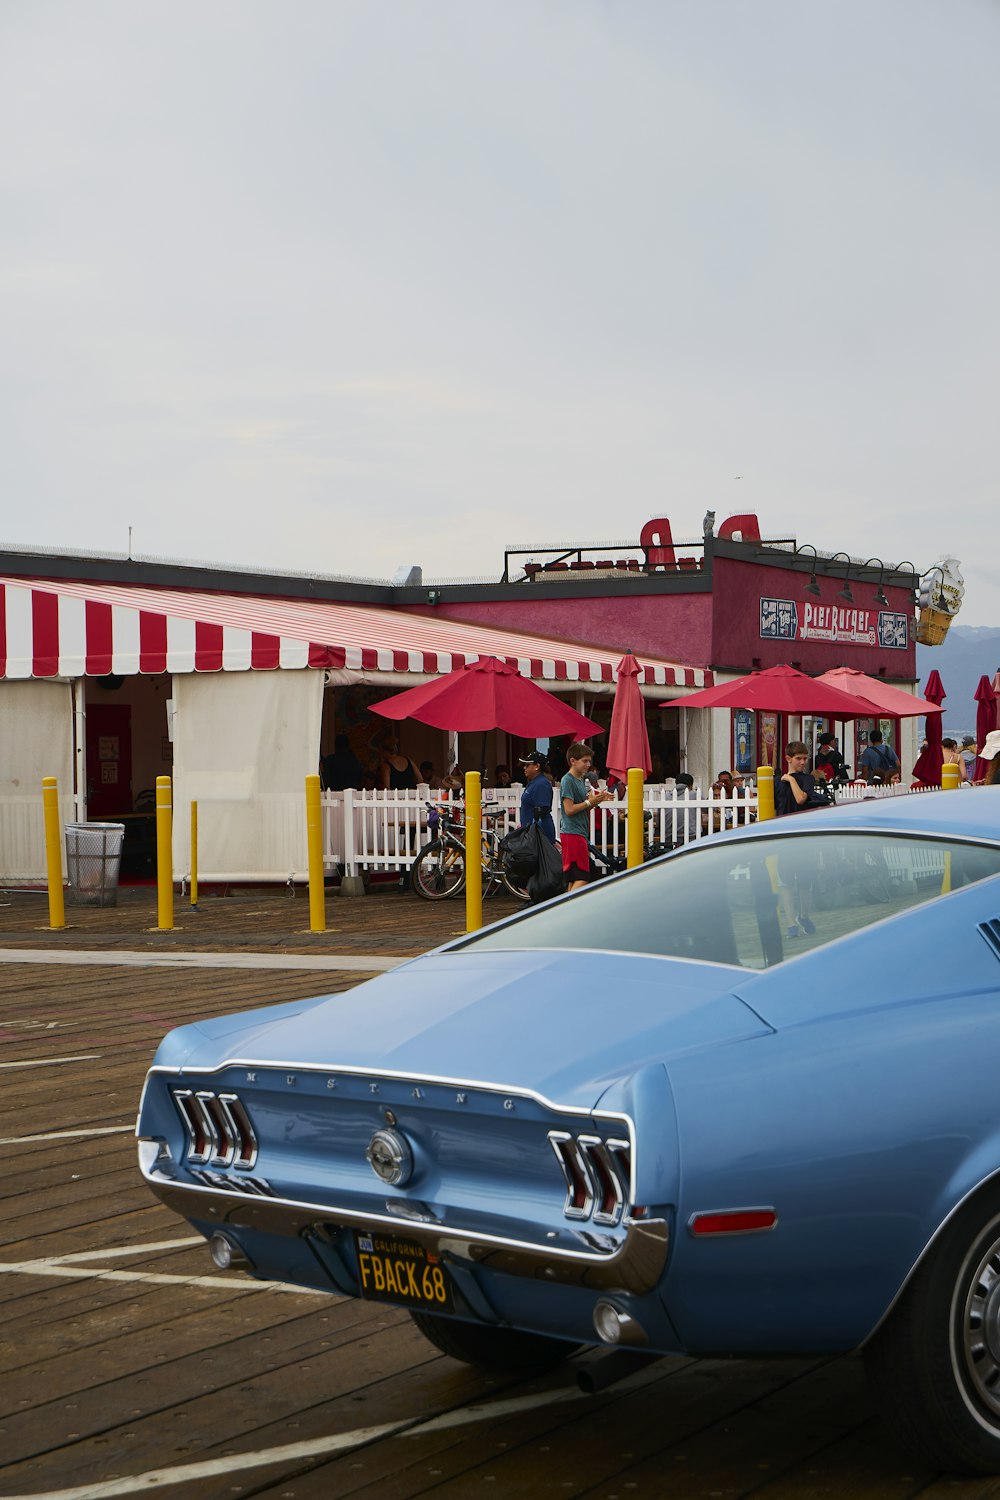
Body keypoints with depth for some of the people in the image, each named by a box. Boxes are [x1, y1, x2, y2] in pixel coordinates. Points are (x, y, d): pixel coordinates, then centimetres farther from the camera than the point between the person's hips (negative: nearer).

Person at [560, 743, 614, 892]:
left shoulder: (581, 780, 18)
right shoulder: (567, 780, -11)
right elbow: (569, 809, -17)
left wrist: (599, 799, 5)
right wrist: (590, 802, -12)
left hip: (580, 832, 10)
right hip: (572, 833, -10)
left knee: (573, 878, 9)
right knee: (582, 877, -14)